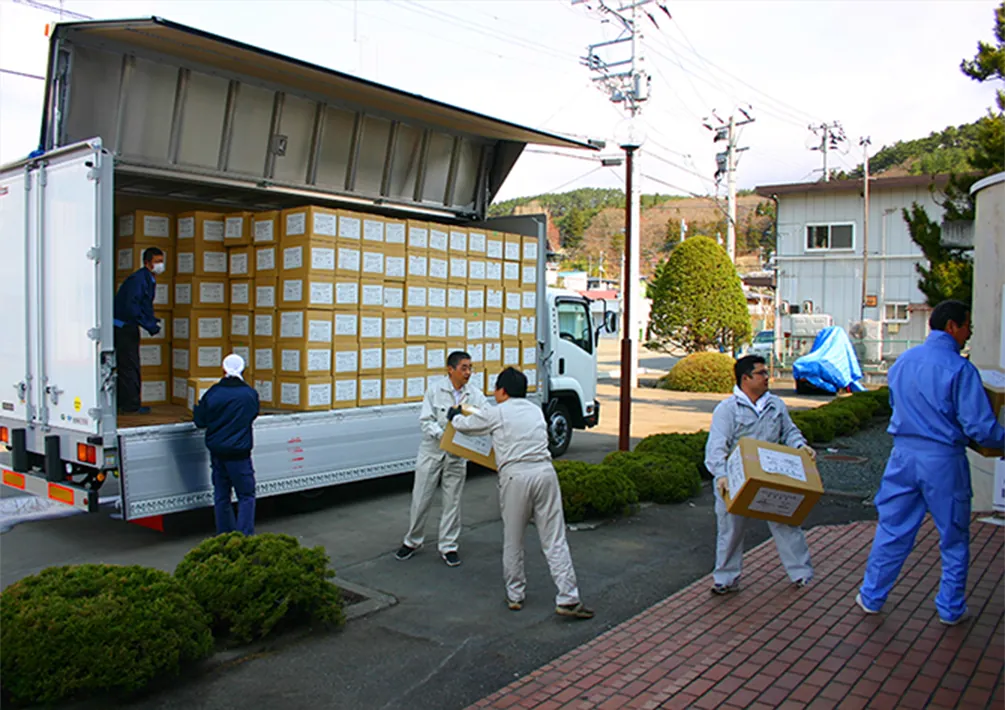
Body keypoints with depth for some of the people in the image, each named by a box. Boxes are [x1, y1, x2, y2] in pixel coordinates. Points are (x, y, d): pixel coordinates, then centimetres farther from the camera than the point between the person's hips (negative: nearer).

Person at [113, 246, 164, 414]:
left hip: (129, 327, 10)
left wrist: (152, 322, 4)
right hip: (123, 326, -10)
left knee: (130, 367, 14)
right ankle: (130, 406, 0)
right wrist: (149, 325, -23)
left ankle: (126, 404, 21)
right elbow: (131, 306, -26)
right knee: (129, 366, -5)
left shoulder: (149, 280, 13)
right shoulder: (137, 279, -18)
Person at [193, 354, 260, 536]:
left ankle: (224, 536, 22)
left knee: (221, 496, 15)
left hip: (217, 452, 3)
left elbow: (200, 422, 3)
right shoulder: (250, 394, -8)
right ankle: (244, 536, -3)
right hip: (239, 453, -3)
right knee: (246, 496, 5)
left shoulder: (212, 393, -5)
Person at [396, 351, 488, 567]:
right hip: (432, 451, -2)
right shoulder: (435, 389, -9)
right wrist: (442, 435, -26)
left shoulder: (475, 395, -3)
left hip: (457, 454, 2)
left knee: (452, 501, 8)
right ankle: (412, 541, 27)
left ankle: (448, 547, 22)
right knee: (421, 499, 7)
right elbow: (425, 420, -11)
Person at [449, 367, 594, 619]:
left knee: (512, 541, 13)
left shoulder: (496, 413, 6)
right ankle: (568, 599, 1)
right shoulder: (536, 410, 21)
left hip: (515, 477, -3)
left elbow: (465, 425, 19)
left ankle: (515, 596, 23)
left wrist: (455, 416, 42)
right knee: (555, 540, 4)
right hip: (545, 472, 4)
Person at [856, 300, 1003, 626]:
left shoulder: (901, 362, 5)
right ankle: (951, 609, 24)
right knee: (954, 538, 13)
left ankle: (871, 597, 23)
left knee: (891, 530, 14)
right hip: (943, 461, -4)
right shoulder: (960, 369, -14)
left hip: (903, 455, 5)